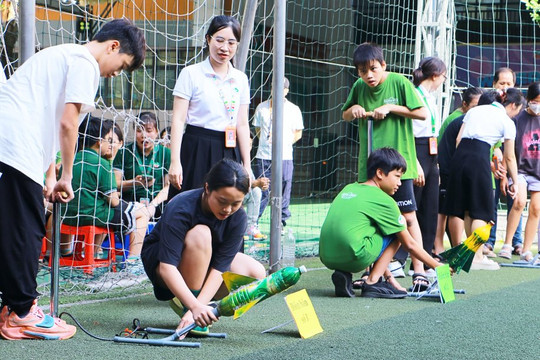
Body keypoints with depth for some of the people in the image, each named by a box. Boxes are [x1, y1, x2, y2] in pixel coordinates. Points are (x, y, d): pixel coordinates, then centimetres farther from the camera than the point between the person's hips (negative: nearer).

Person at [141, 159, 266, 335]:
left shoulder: (237, 217, -19)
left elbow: (219, 267, -25)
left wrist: (199, 305, -39)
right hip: (158, 259, -5)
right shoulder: (181, 208, -33)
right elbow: (167, 267, -39)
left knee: (256, 274, -17)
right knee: (201, 234, -35)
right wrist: (195, 306, -49)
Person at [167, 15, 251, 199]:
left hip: (229, 153, 4)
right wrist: (175, 162, -11)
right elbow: (178, 120, -4)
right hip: (197, 151, -4)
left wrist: (247, 166, 11)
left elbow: (242, 124, 14)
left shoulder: (240, 79, 12)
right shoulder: (191, 74, -1)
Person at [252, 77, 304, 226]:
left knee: (283, 192, 1)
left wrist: (285, 143, 0)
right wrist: (266, 141, 6)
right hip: (263, 157, 0)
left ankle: (281, 223, 10)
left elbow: (298, 133, 12)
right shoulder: (262, 107, 10)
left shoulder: (294, 110, 7)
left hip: (284, 157, 0)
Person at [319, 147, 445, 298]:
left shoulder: (348, 189, 22)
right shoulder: (384, 201, 2)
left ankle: (343, 275, 11)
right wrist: (438, 266, 20)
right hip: (353, 257, -7)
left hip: (326, 258, 7)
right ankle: (372, 283, 3)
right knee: (397, 232, 11)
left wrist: (388, 275, 31)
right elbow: (410, 244, 8)